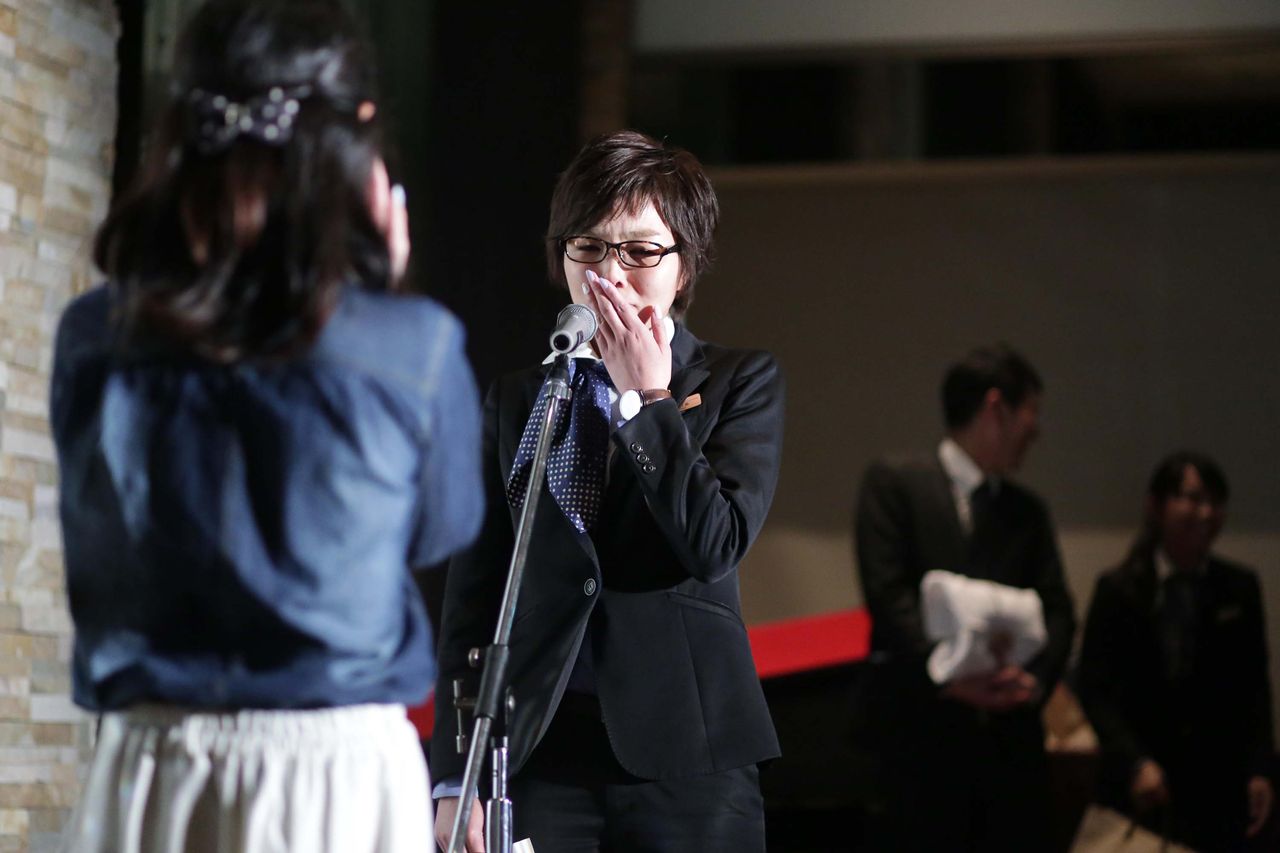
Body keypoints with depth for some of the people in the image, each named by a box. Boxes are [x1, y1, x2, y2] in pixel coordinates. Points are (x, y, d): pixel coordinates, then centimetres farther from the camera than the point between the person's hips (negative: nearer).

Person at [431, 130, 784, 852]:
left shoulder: (742, 384, 6)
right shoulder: (516, 401, 12)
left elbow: (717, 545, -9)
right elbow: (473, 594, 9)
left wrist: (647, 398, -7)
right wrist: (456, 777, 3)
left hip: (687, 762, -1)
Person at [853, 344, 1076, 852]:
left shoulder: (1028, 511, 20)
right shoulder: (895, 483, 4)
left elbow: (1056, 610, 10)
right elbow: (888, 593, -7)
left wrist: (1036, 677, -11)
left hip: (1010, 730, 5)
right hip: (920, 728, -5)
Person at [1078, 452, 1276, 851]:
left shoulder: (1240, 588, 5)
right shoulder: (1118, 590, -1)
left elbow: (1255, 686, 6)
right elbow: (1095, 688, -4)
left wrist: (1259, 770, -3)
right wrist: (1135, 763, -15)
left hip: (1220, 786, 2)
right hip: (1140, 789, -1)